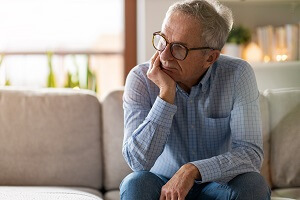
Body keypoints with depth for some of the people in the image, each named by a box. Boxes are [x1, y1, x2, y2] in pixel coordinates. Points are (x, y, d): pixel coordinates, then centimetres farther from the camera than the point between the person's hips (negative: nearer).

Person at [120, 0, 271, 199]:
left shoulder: (237, 75, -14)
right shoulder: (140, 79, -14)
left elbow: (251, 153, -20)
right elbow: (138, 161, -23)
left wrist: (193, 170, -35)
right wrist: (166, 93, -29)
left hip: (217, 184, 1)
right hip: (163, 183, 0)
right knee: (136, 183, -31)